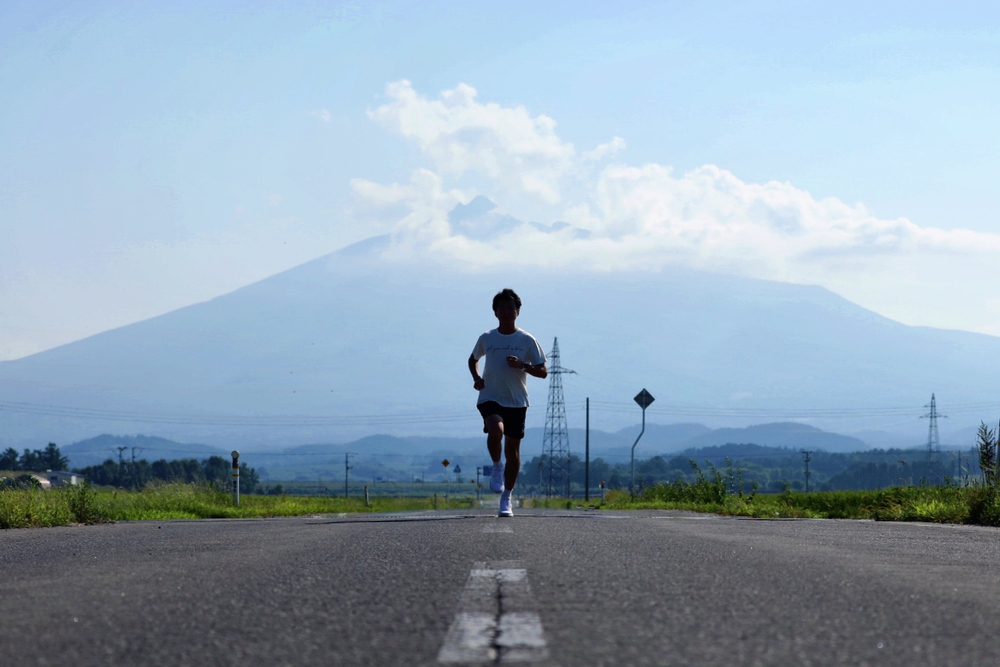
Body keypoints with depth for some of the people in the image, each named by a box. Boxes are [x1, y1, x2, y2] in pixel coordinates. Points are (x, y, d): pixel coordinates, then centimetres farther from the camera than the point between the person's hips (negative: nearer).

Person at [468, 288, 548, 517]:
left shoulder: (527, 340, 1)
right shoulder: (486, 339, 5)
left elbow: (543, 371, 1)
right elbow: (473, 359, 24)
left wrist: (523, 365, -17)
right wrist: (476, 377, 4)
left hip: (516, 401, 1)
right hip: (490, 398, -1)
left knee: (512, 449, 3)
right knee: (496, 431, -30)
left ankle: (506, 499, 15)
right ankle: (497, 467, -1)